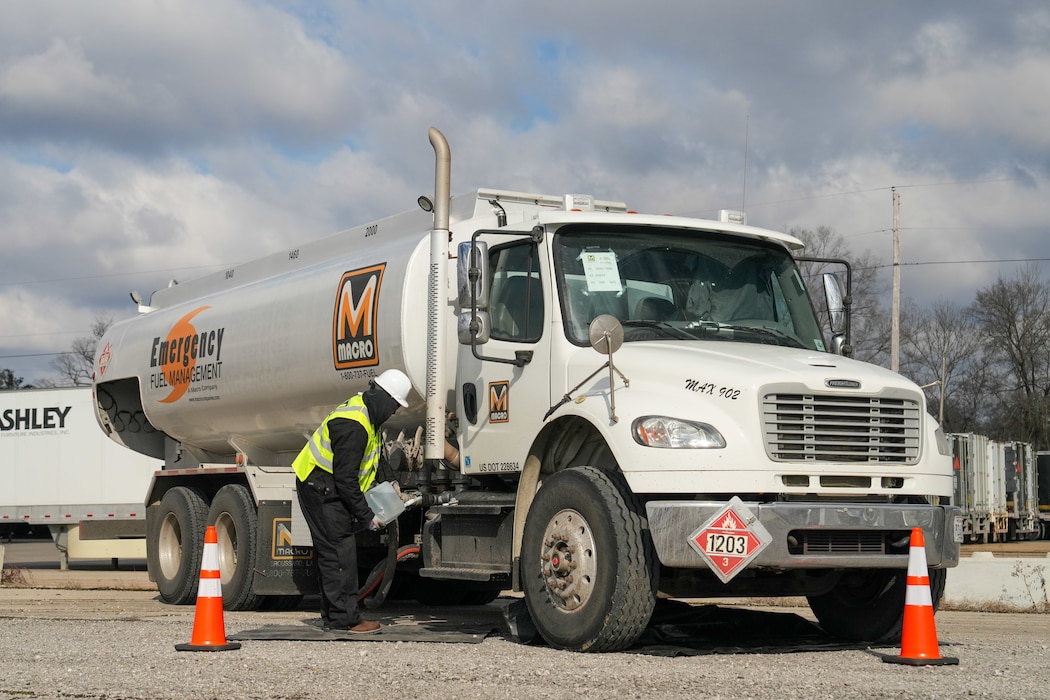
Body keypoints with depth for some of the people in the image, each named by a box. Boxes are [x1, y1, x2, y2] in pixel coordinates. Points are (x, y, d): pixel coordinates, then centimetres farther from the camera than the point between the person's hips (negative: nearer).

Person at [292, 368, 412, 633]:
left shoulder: (365, 411, 7)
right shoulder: (353, 425, -27)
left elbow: (372, 459, 21)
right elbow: (345, 479, -26)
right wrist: (366, 515, -19)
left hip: (332, 489, 11)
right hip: (319, 488, -11)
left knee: (334, 552, 11)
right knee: (339, 552, -11)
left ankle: (333, 616, 15)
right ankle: (344, 619, -8)